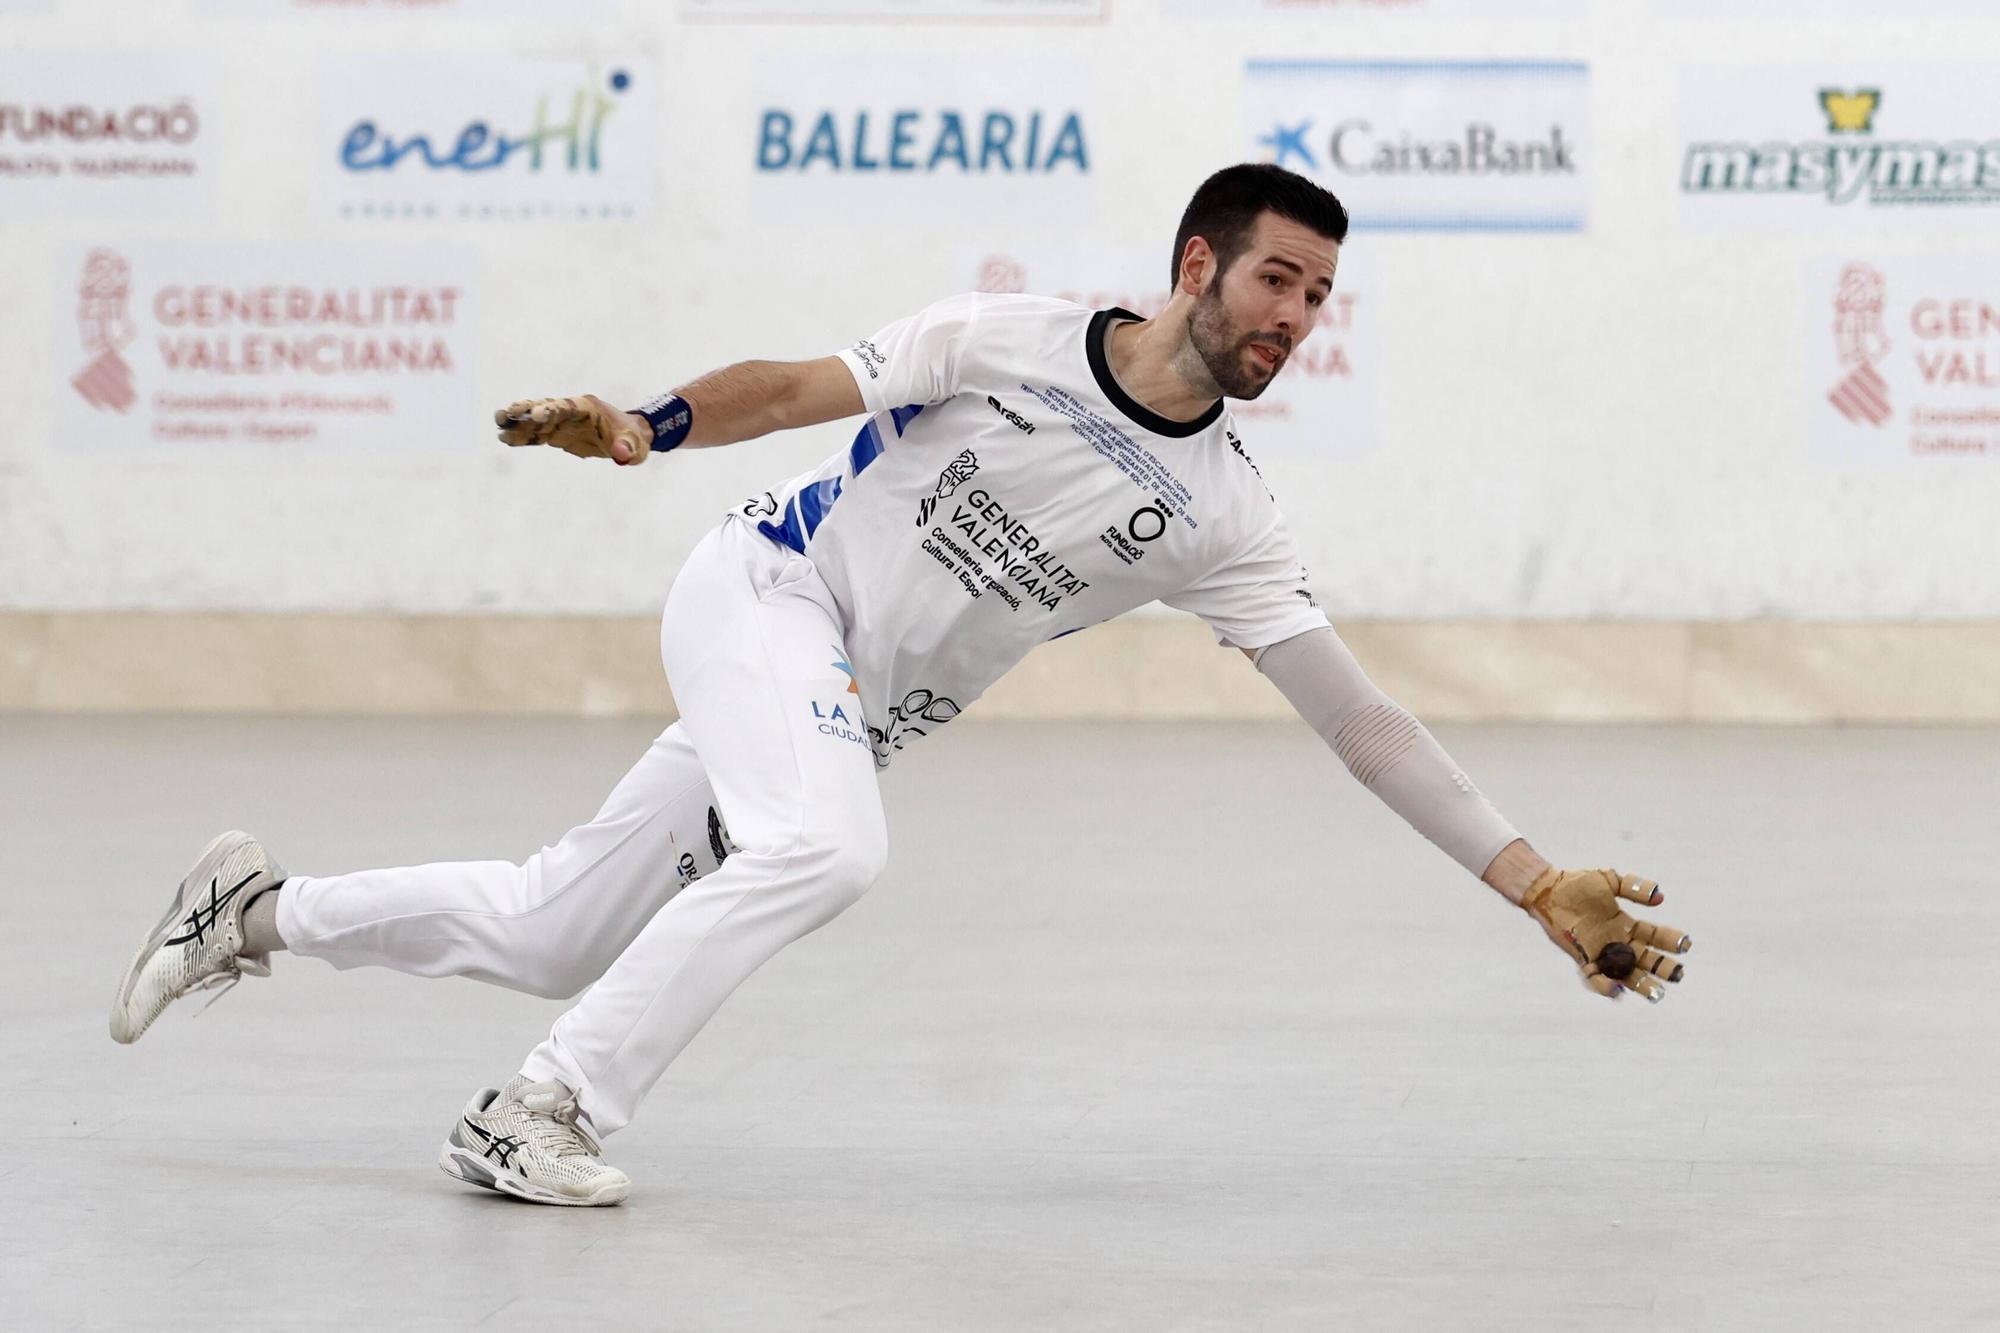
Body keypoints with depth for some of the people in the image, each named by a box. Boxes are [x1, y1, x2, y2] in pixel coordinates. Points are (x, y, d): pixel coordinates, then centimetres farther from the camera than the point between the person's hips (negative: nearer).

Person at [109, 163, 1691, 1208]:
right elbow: (794, 387, -10)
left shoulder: (1220, 516, -7)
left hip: (857, 716, 5)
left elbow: (1356, 714, -9)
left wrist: (1542, 886, -15)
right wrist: (643, 427, -29)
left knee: (553, 932, 6)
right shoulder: (1014, 341, -14)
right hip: (763, 590, -5)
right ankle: (537, 1114, -24)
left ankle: (267, 910, 27)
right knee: (823, 848, -33)